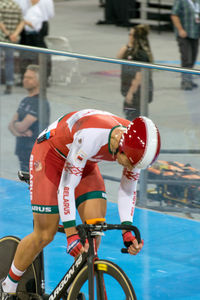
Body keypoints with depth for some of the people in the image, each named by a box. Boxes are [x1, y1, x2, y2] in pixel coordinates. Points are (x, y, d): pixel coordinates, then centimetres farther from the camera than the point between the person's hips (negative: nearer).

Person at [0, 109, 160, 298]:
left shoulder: (136, 143, -23)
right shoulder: (90, 136, -42)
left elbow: (128, 188, -8)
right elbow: (67, 184, -36)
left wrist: (127, 231, -18)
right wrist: (71, 233, -38)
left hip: (85, 163, 6)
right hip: (50, 154, -6)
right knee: (44, 236, -7)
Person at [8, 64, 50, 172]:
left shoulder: (41, 103, -16)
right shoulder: (25, 101, 14)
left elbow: (22, 126, -21)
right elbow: (11, 125, 9)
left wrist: (16, 124, 1)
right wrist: (18, 132, -14)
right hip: (23, 155, 9)